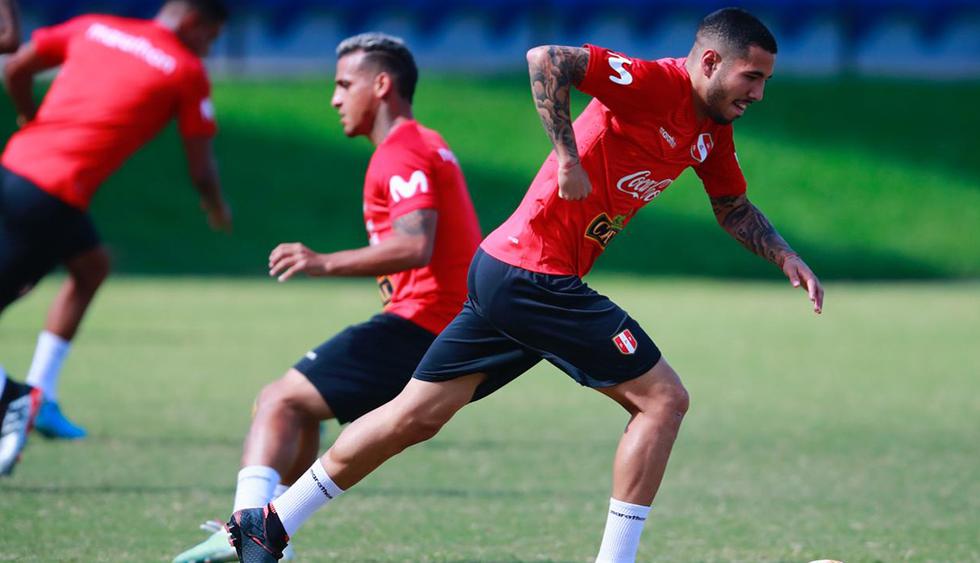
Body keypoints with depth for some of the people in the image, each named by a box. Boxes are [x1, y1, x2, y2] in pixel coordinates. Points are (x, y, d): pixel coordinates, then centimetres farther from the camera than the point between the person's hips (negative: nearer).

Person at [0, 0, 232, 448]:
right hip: (54, 192, -7)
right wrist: (218, 210, 23)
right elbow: (201, 171, 3)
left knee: (92, 264, 23)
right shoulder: (188, 73, 0)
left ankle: (41, 399, 22)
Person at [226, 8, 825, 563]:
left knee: (415, 418, 13)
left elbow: (733, 208, 29)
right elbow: (547, 60, -27)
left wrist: (786, 256, 16)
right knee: (663, 399, -6)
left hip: (506, 272, 9)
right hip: (536, 275, -9)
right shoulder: (653, 84, -15)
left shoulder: (712, 130, 13)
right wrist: (569, 158, -27)